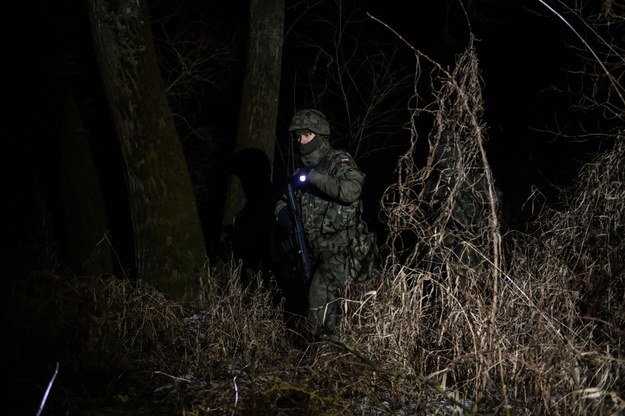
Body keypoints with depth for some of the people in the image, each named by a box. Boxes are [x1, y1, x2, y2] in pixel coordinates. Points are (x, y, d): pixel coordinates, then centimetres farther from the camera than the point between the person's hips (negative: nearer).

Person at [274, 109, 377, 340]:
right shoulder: (303, 170, 16)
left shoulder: (339, 162, -6)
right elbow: (282, 202, 21)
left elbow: (351, 190, -26)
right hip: (316, 251, 8)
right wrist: (285, 212, -3)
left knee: (321, 289, -26)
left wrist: (315, 177, -23)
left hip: (343, 249, -8)